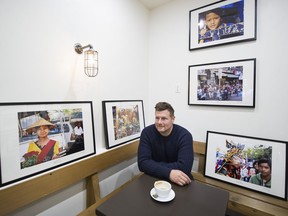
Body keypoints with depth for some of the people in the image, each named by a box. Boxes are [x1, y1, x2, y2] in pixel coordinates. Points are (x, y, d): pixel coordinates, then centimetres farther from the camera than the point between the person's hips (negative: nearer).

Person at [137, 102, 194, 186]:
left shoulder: (184, 135, -16)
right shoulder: (147, 132, -12)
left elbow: (184, 167, -24)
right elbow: (142, 163, -18)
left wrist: (152, 165, -20)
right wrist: (168, 173, -30)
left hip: (179, 181, 0)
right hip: (154, 178, 1)